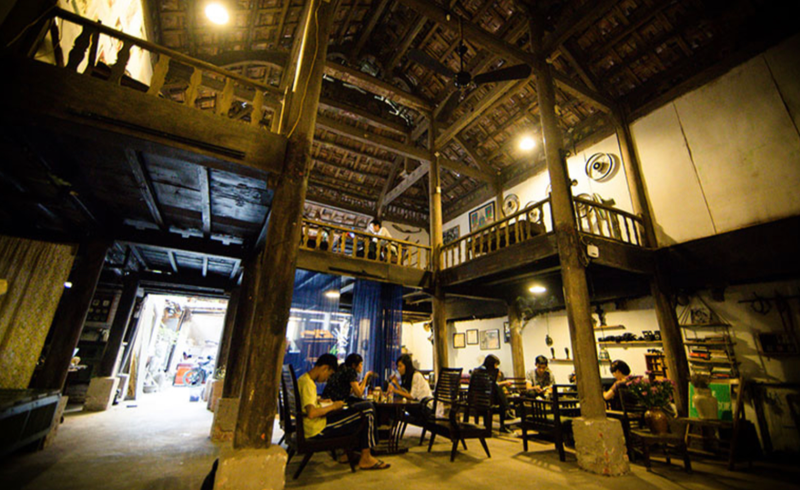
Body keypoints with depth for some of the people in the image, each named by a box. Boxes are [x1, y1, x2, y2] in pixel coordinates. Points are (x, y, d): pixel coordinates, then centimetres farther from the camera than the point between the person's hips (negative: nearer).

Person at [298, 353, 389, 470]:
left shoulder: (303, 379, 10)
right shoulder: (308, 384, -21)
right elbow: (311, 413, -33)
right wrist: (333, 406, -18)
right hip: (318, 430, -10)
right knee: (367, 409, -10)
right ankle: (365, 458, 1)